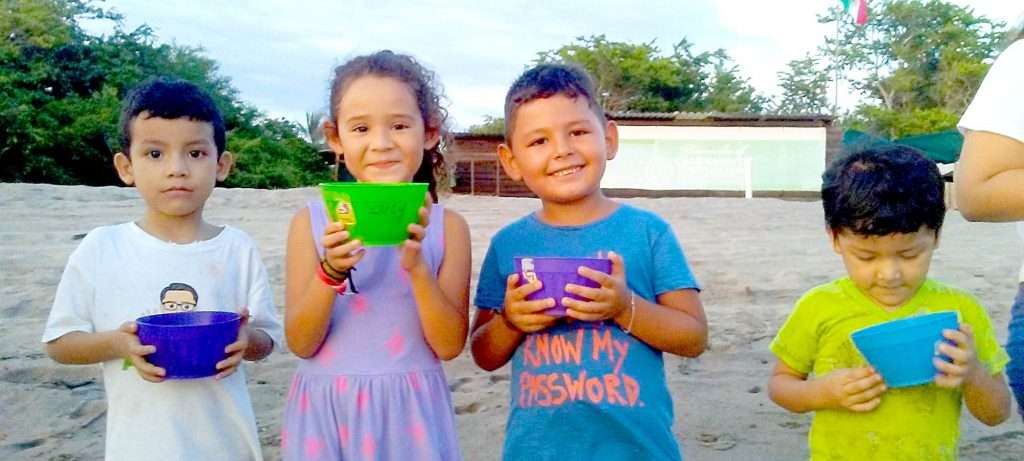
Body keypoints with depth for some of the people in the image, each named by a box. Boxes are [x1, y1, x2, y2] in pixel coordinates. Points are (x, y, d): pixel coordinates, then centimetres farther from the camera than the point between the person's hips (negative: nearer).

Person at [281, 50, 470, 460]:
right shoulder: (312, 221, -4)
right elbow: (300, 344, -5)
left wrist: (417, 267, -21)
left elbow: (450, 345, -8)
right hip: (328, 410, 1)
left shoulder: (447, 225, -5)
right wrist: (331, 273, -21)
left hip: (411, 410, 0)